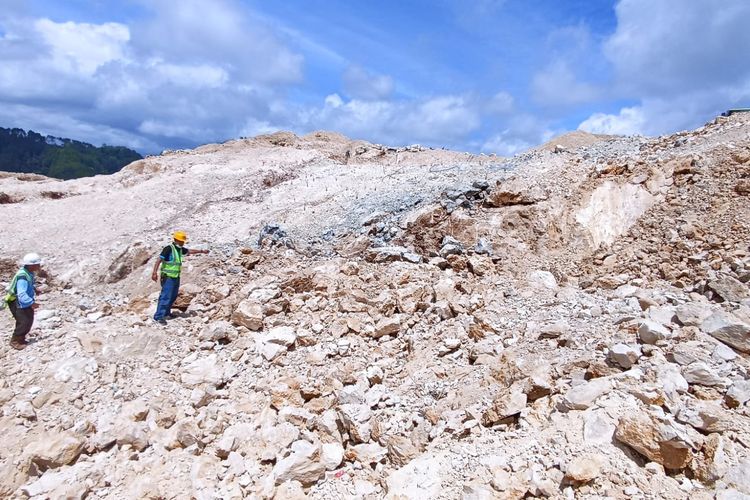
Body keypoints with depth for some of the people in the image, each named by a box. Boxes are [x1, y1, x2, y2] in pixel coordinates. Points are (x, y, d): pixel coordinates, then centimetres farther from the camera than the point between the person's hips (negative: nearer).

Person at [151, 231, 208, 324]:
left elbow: (189, 251, 28)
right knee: (166, 296, -12)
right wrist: (155, 272, -31)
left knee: (173, 296, 16)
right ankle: (158, 316, -9)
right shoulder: (169, 249, -16)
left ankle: (166, 312, 30)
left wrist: (202, 251, 36)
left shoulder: (180, 249, 9)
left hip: (176, 277, 9)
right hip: (168, 277, -9)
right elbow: (159, 260, -22)